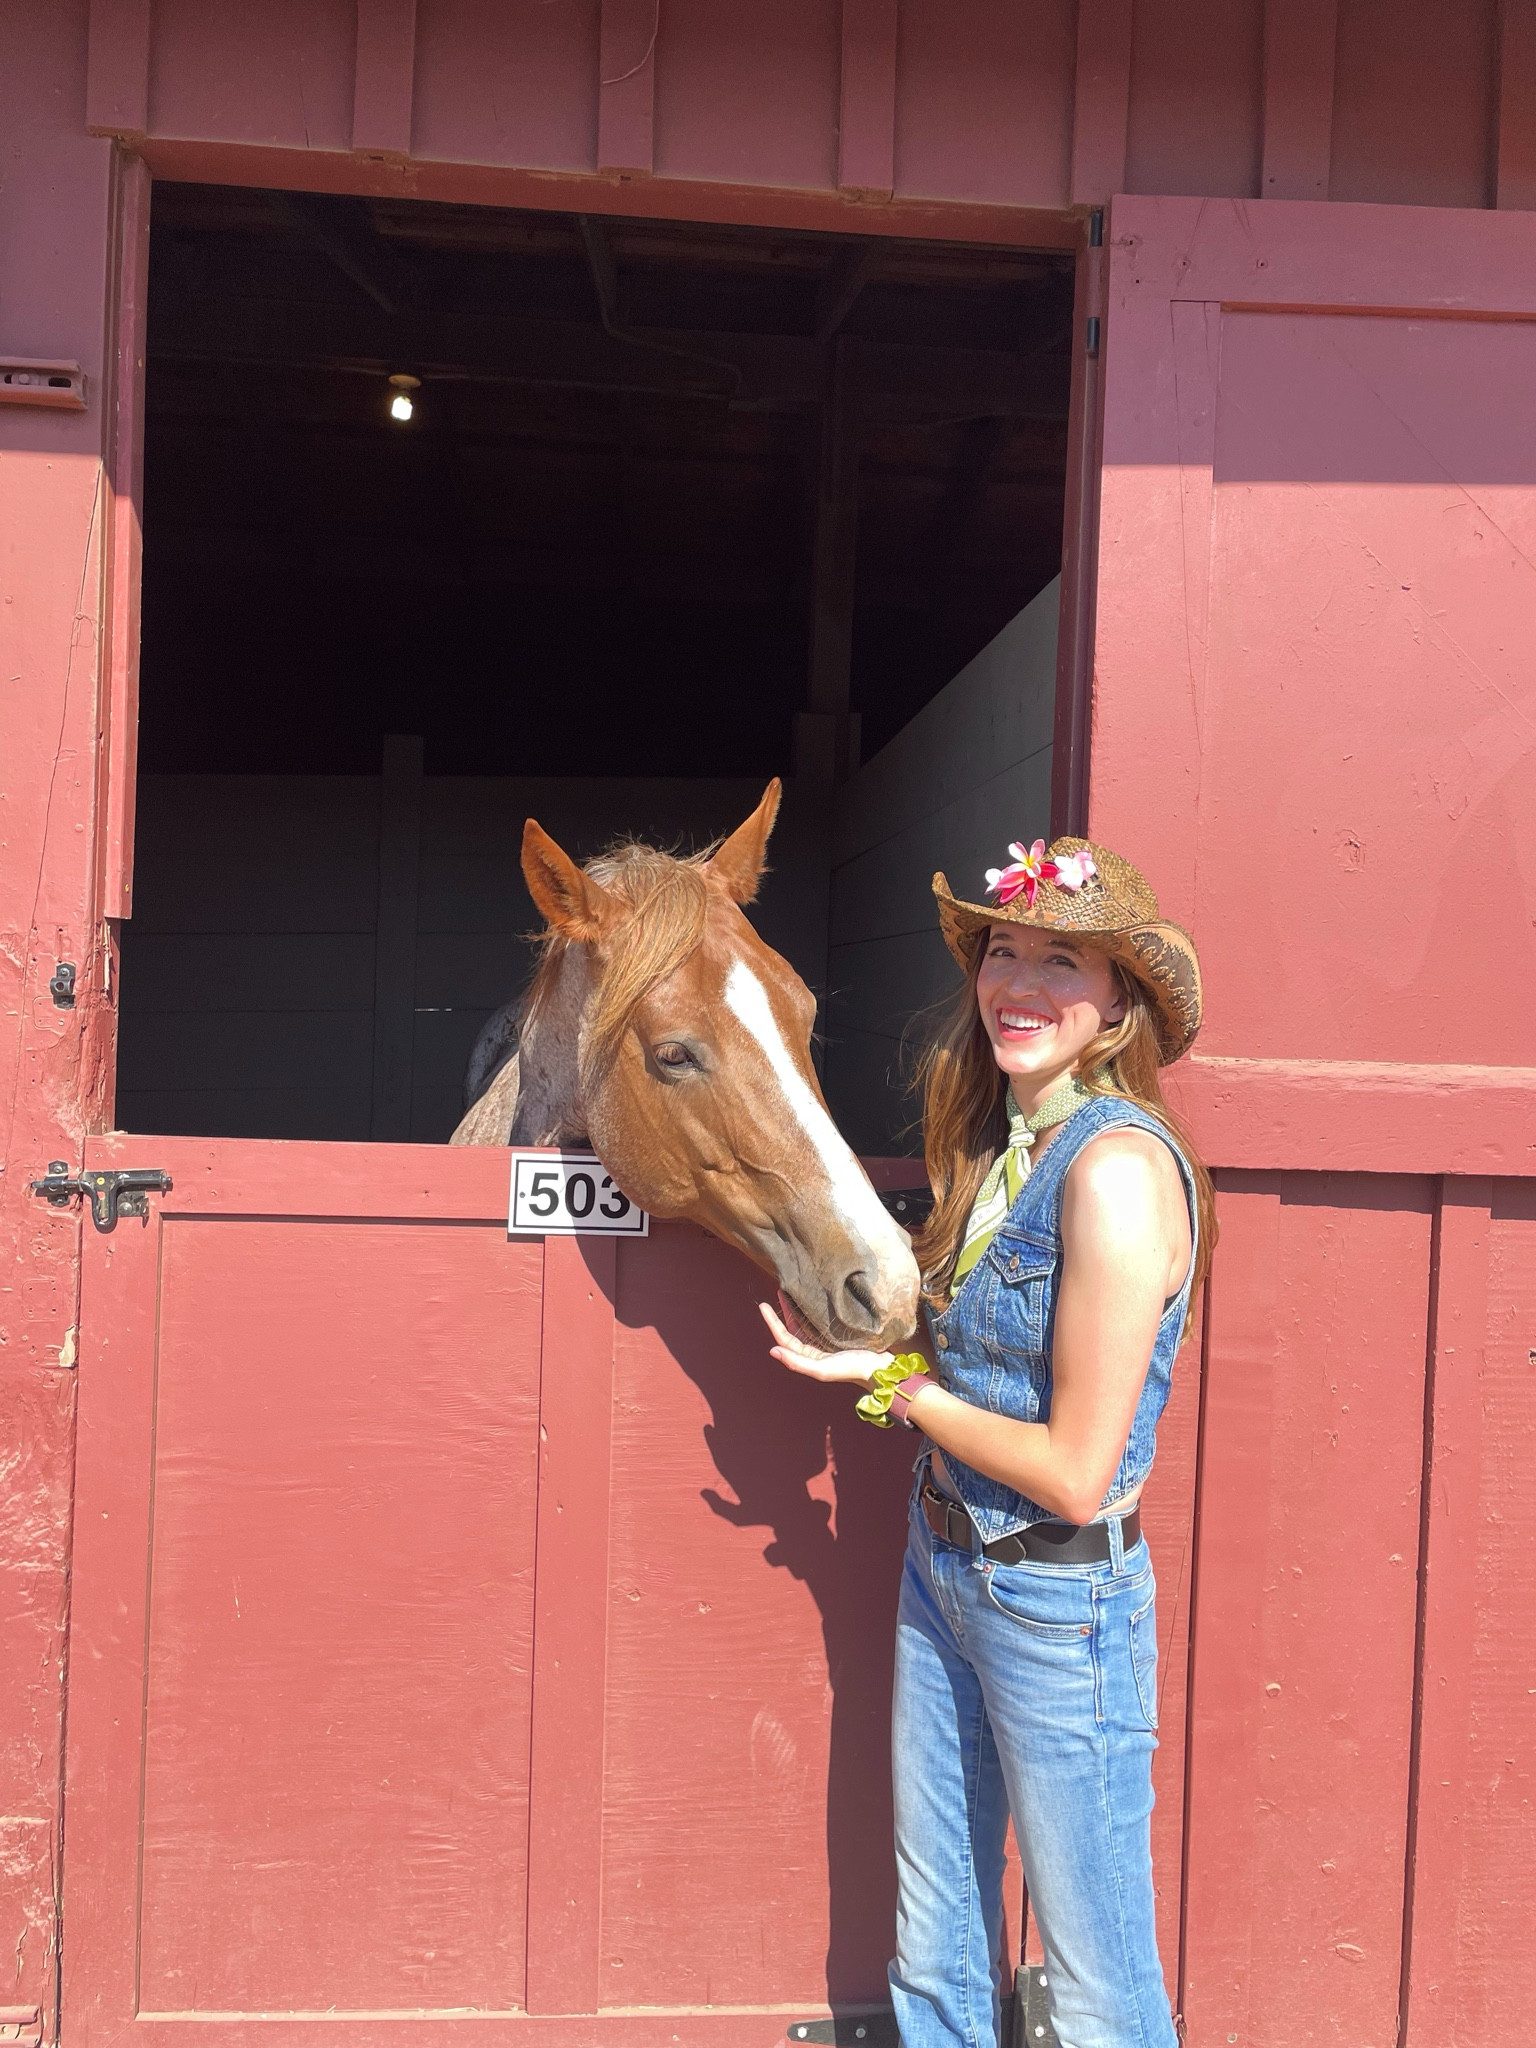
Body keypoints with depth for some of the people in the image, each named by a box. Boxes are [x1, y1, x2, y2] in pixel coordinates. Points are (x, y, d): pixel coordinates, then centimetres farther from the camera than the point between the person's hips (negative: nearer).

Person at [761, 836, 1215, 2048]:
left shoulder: (1117, 1165, -24)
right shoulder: (1003, 1142, 2)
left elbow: (1076, 1473, -23)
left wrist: (895, 1381, -12)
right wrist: (872, 1349, -6)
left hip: (1060, 1604, -8)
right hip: (944, 1565, 8)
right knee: (935, 1951, 23)